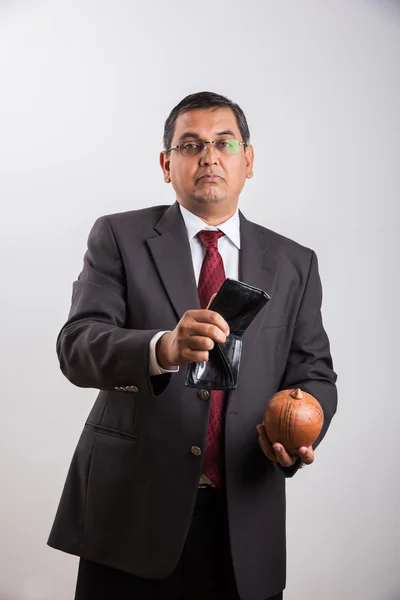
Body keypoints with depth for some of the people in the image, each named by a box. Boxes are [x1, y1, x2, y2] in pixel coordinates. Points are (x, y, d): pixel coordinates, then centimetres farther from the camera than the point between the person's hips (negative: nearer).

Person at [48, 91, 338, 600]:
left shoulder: (293, 265, 9)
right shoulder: (118, 237, 1)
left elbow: (314, 374, 7)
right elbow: (77, 346, -11)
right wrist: (163, 348, -31)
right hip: (130, 515, -2)